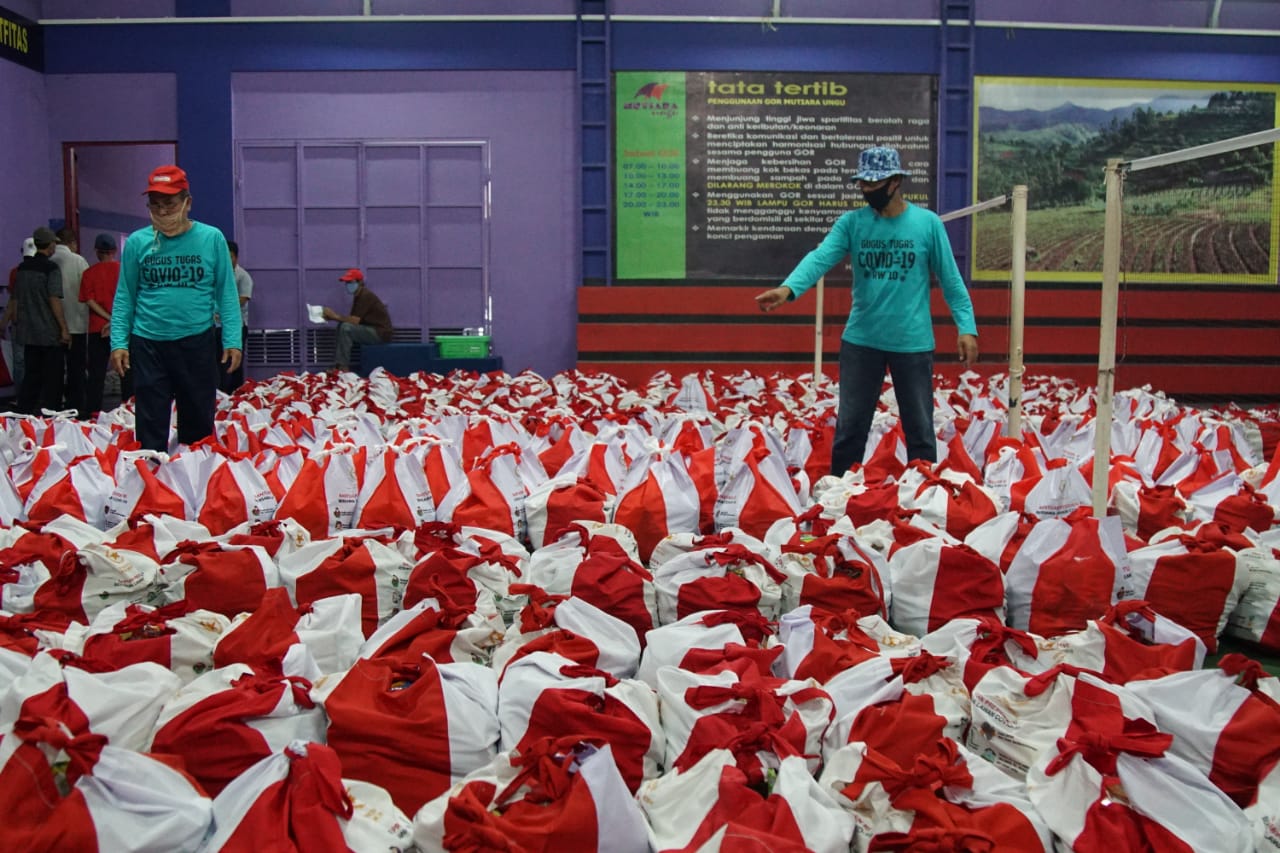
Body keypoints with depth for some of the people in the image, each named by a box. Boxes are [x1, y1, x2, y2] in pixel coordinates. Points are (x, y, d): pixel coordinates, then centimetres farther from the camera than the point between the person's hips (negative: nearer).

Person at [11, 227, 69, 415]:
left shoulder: (22, 267, 10)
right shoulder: (51, 268, -12)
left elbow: (16, 300, 15)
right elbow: (54, 301, -17)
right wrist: (64, 329, -14)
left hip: (29, 334, 7)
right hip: (51, 334, -6)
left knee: (30, 377, 11)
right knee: (52, 379, 0)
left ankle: (24, 414, 12)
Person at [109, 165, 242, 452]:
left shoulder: (212, 239, 0)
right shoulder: (137, 242, 2)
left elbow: (226, 294, 1)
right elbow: (124, 297, 6)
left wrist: (232, 340, -6)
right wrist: (118, 342, -2)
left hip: (197, 342, 0)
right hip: (148, 344, 0)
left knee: (199, 423, 10)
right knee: (150, 429, 3)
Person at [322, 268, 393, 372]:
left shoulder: (366, 296, -16)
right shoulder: (358, 296, 13)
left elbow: (355, 320, -23)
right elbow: (353, 319, 9)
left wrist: (335, 316, -17)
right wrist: (333, 316, -3)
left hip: (380, 333, -10)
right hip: (372, 330, 10)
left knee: (346, 328, -22)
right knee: (342, 326, 3)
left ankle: (344, 367, -18)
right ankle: (338, 365, -4)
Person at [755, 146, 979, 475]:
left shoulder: (927, 223, -3)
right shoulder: (851, 222, -1)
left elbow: (951, 279, 0)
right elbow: (820, 257, -15)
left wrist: (966, 326, -7)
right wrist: (788, 287, -33)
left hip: (913, 343, -1)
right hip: (860, 341, 1)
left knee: (920, 429, 9)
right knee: (849, 427, 9)